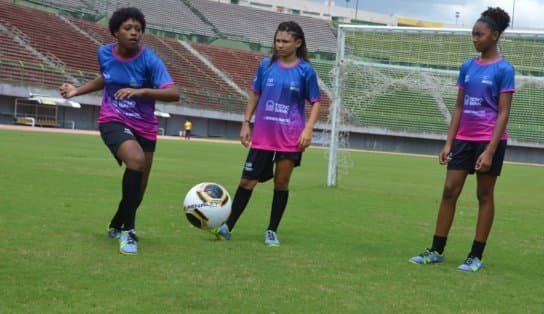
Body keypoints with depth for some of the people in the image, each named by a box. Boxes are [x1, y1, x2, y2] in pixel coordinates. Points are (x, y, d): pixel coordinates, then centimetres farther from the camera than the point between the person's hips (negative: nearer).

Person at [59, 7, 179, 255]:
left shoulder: (150, 60, -16)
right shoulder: (104, 53, -5)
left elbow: (174, 94, -27)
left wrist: (141, 91, -39)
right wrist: (77, 91, 9)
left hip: (144, 127, 1)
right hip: (113, 121, -1)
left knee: (139, 187, 10)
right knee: (137, 160, -33)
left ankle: (116, 225, 44)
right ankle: (128, 231, -25)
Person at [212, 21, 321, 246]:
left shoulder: (305, 70, -3)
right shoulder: (266, 65, 3)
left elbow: (315, 102, 2)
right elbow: (255, 94, 13)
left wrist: (308, 129, -10)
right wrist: (246, 123, 8)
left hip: (290, 137, -2)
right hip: (262, 134, 2)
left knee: (281, 182, 4)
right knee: (247, 180, 2)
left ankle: (272, 231, 17)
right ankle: (227, 227, 9)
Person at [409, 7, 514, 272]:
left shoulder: (503, 69, -8)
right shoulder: (467, 66, 9)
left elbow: (503, 113, -12)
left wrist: (490, 151, -18)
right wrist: (449, 142, 7)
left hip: (489, 140, -6)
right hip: (464, 138, 6)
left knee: (484, 195, 3)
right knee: (449, 191, 3)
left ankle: (476, 256, 9)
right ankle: (436, 250, 10)